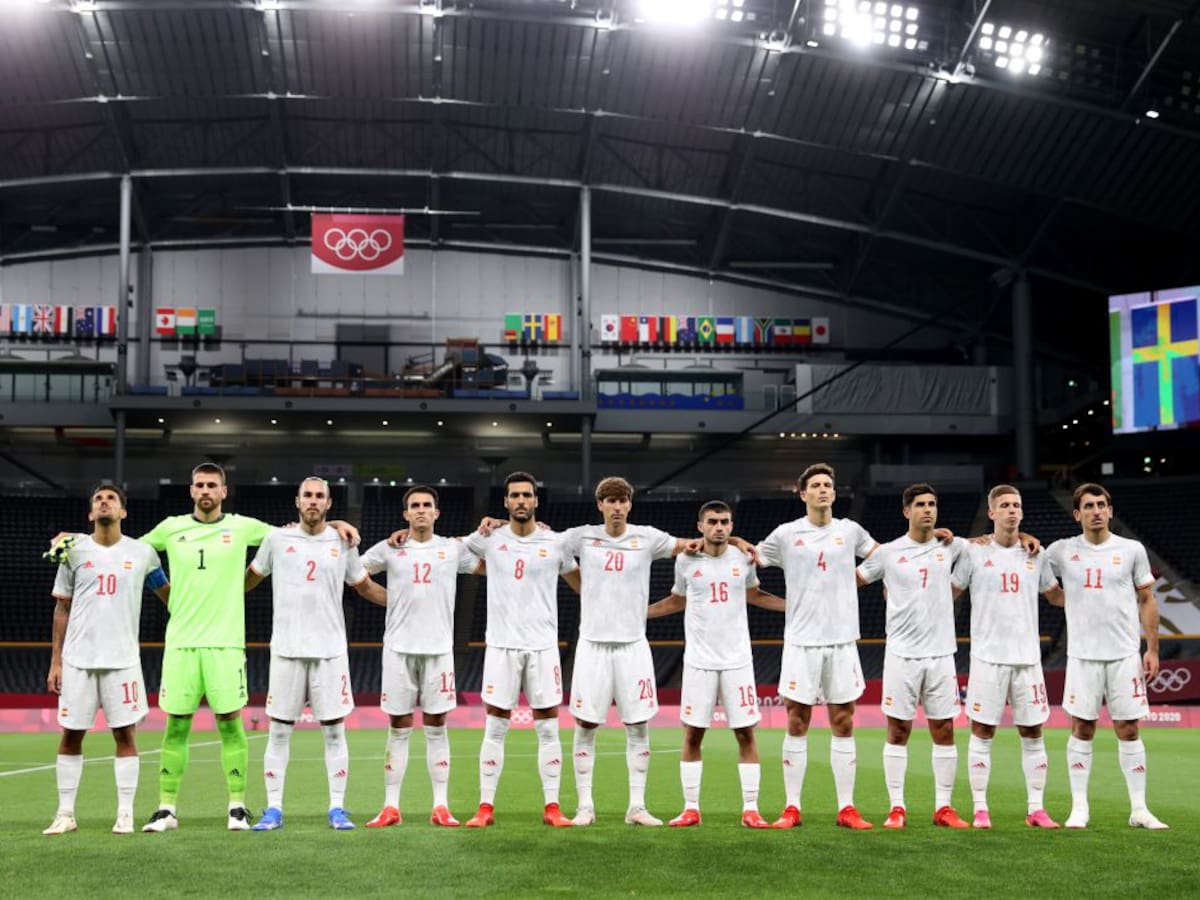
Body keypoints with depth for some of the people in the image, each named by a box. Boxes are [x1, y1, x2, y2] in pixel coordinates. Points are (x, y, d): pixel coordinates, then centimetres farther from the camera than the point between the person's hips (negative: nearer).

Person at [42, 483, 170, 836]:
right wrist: (55, 661, 4)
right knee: (71, 735, 3)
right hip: (78, 659, 1)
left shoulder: (142, 553, 4)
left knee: (125, 734, -1)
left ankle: (125, 813, 6)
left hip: (123, 659, -1)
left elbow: (168, 595, 15)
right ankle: (65, 813, 13)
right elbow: (62, 609, 8)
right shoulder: (74, 551, 5)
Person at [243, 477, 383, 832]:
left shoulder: (342, 543, 6)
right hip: (286, 648, 0)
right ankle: (273, 810, 11)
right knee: (278, 731, 3)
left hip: (330, 649, 0)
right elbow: (250, 579, 18)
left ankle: (337, 809, 9)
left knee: (334, 730, 1)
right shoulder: (277, 539, 4)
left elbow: (364, 586, 18)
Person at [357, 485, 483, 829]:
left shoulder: (453, 548, 7)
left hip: (438, 648, 0)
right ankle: (391, 807, 7)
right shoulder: (390, 548, 6)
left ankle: (441, 807, 7)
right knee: (398, 729, 3)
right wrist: (386, 598, 3)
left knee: (436, 729, 3)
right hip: (399, 647, 0)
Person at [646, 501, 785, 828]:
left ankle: (751, 810, 6)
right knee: (692, 734, 2)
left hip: (737, 660, 1)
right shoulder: (685, 561, 1)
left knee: (746, 734, -1)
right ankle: (691, 809, 11)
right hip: (699, 661, 0)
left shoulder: (743, 558, 3)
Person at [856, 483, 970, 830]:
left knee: (944, 732, 4)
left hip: (941, 654, 2)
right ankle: (897, 808, 9)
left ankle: (943, 807, 13)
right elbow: (851, 578, 11)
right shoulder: (889, 553, 2)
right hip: (901, 654, -2)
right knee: (898, 732, 2)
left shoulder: (950, 547, 7)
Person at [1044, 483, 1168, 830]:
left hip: (1125, 655, 0)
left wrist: (1153, 648, 2)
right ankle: (1079, 808, 9)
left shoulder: (1132, 550, 3)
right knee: (1081, 729, 2)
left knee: (1128, 730, 3)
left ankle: (1139, 809, 10)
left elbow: (1147, 600, 7)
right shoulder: (1062, 551, 2)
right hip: (1082, 655, 0)